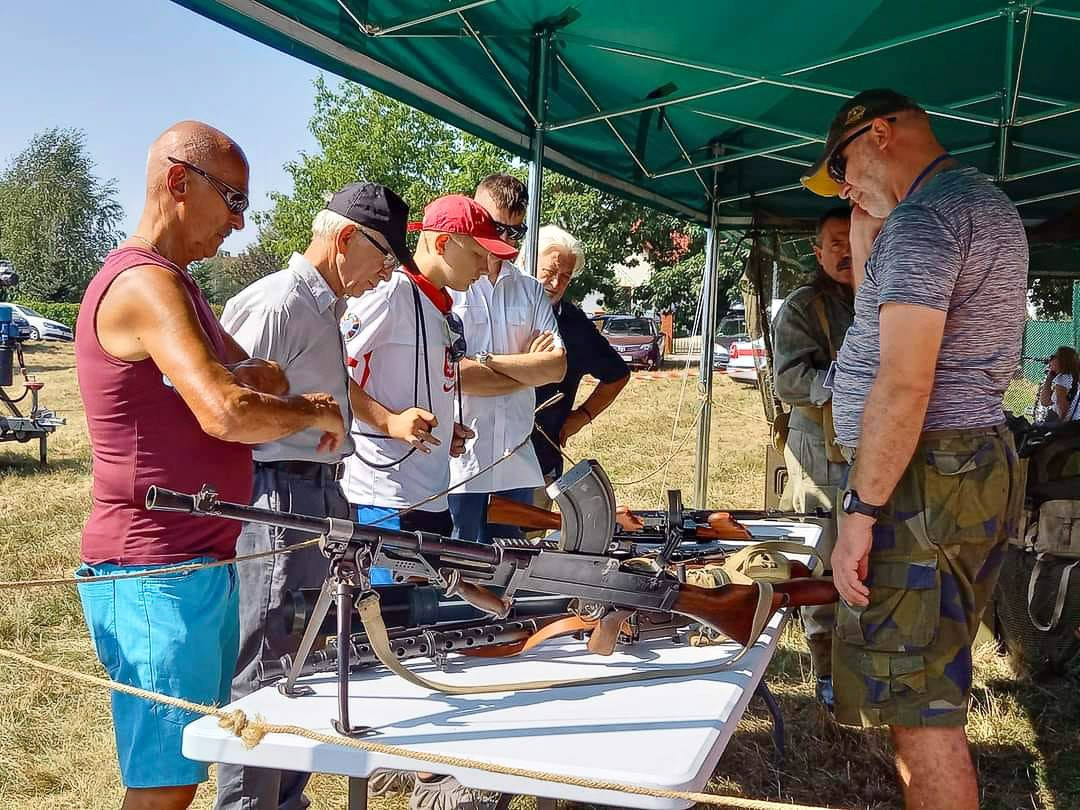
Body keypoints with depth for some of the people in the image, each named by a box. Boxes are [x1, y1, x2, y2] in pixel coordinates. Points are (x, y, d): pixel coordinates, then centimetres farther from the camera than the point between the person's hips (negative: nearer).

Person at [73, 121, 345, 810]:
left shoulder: (176, 285, 18)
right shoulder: (146, 283, -17)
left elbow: (264, 377, 17)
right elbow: (229, 414, -30)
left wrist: (242, 379, -6)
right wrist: (316, 414, -12)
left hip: (204, 566, 10)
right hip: (155, 577, -10)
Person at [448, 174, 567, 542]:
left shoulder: (531, 290, 14)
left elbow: (557, 366, 3)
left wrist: (487, 361, -10)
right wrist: (527, 369, -4)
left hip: (516, 466, 5)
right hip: (457, 465, -5)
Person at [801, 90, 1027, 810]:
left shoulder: (922, 216, -14)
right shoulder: (988, 202, 19)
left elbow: (904, 384, -22)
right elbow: (883, 313, 27)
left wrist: (861, 512, -20)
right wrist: (866, 228, 17)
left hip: (924, 476, -11)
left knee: (918, 706, -6)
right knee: (934, 692, 18)